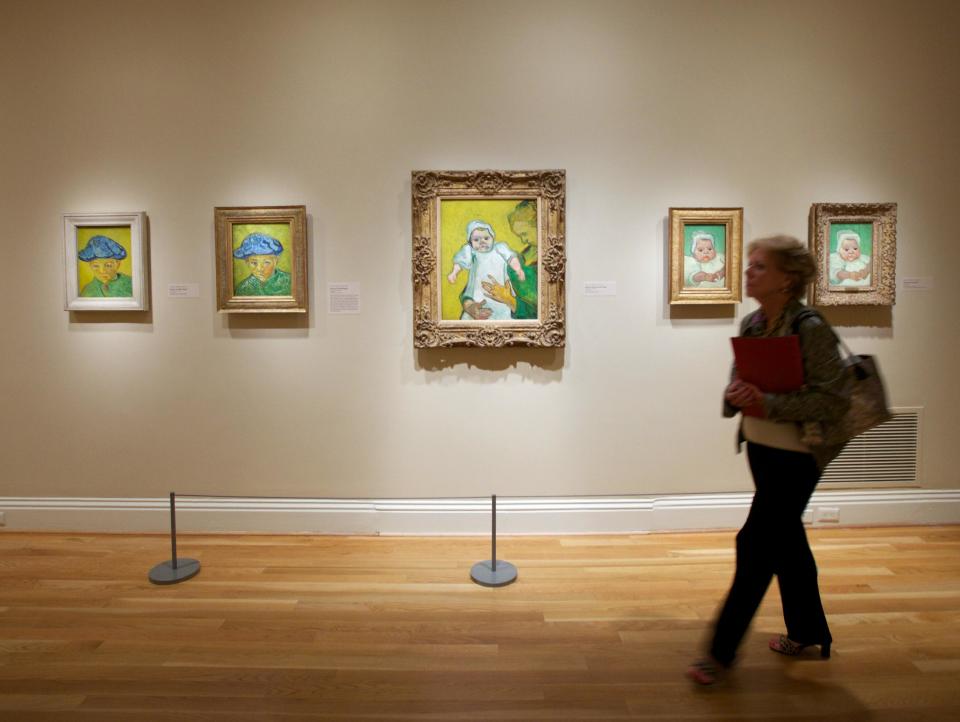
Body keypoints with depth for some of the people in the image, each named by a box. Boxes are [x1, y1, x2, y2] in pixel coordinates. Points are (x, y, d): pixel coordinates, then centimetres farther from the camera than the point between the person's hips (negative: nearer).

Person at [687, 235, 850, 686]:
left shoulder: (810, 329, -18)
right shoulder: (751, 325, 4)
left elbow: (835, 401, -17)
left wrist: (767, 402, -25)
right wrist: (735, 396, -12)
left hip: (796, 455, -7)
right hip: (761, 448, 7)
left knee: (755, 546, -3)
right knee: (787, 543, 20)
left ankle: (722, 652, 11)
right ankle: (809, 632, 41)